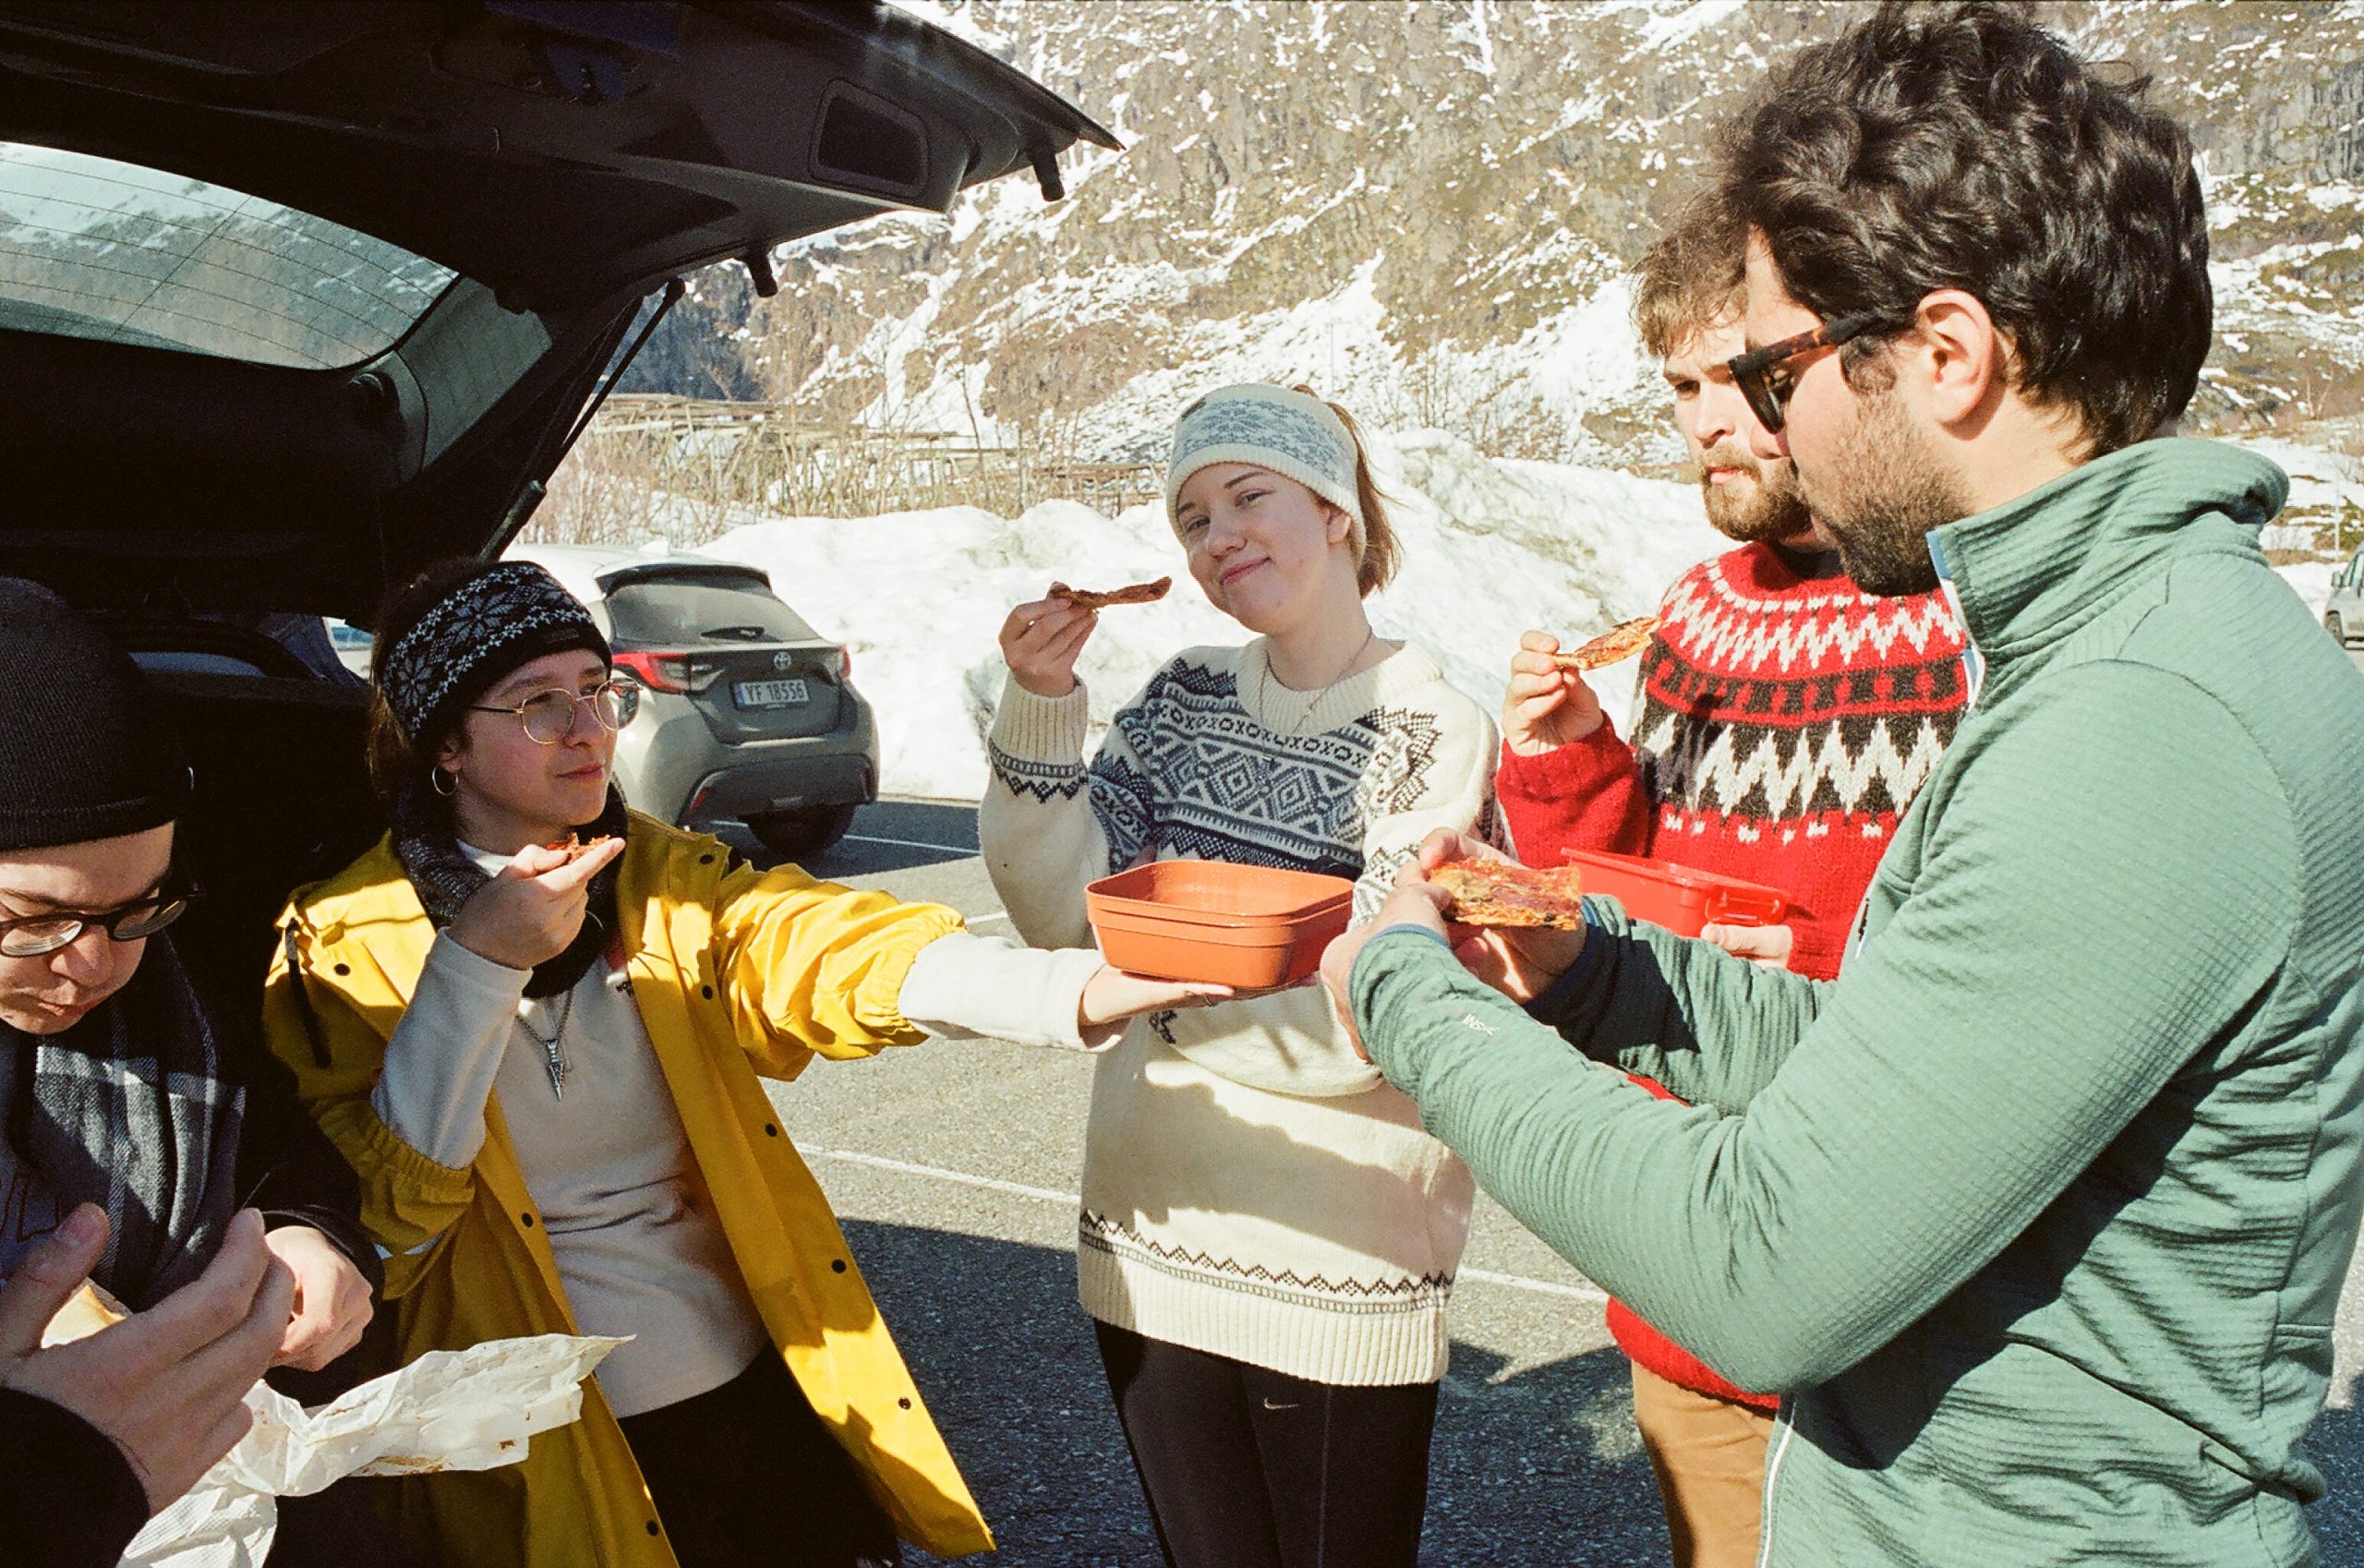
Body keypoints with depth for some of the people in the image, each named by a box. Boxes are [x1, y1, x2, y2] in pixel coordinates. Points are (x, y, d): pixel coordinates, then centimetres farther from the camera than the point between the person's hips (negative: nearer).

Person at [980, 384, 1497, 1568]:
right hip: (1153, 1236, 5)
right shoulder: (1186, 699, 3)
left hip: (1336, 1265, -4)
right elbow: (1061, 912, -4)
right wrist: (1040, 707, -13)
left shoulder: (1432, 731, -12)